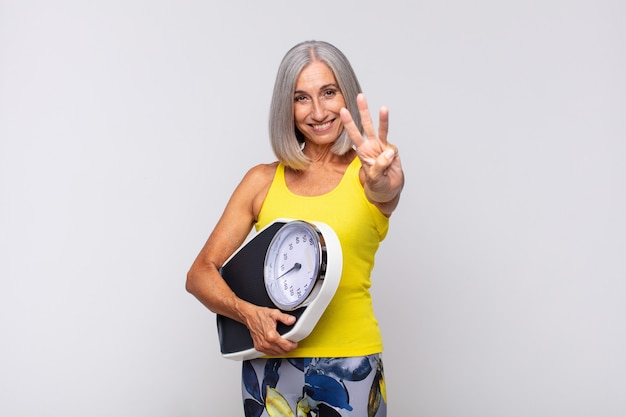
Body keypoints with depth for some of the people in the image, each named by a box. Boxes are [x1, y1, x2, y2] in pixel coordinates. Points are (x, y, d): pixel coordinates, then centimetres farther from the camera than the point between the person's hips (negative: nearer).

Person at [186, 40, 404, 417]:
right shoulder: (264, 181, 3)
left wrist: (384, 181, -48)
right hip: (270, 363, 1)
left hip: (350, 363, -1)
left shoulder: (366, 175, 0)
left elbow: (387, 188, -25)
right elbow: (201, 274, 2)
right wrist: (248, 313, -15)